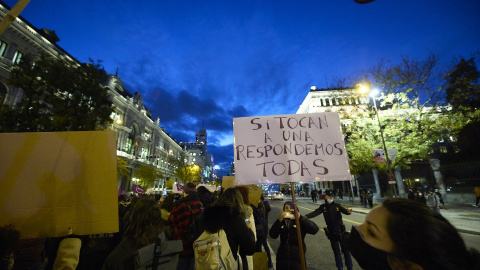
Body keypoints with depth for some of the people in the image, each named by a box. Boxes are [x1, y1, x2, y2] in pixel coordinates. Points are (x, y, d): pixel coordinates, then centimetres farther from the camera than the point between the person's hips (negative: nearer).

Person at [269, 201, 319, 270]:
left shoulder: (300, 222, -5)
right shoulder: (281, 222, 0)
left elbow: (315, 229, -20)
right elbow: (272, 235, -12)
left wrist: (300, 218, -29)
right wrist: (279, 220, -24)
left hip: (298, 258, -2)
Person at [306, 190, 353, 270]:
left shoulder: (337, 205, -6)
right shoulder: (323, 207, -6)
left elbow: (344, 210, -21)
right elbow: (315, 213, -17)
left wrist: (348, 211, -46)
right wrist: (305, 216, -33)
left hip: (341, 230, -1)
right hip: (331, 232, 1)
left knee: (345, 249, 9)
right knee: (336, 250, 15)